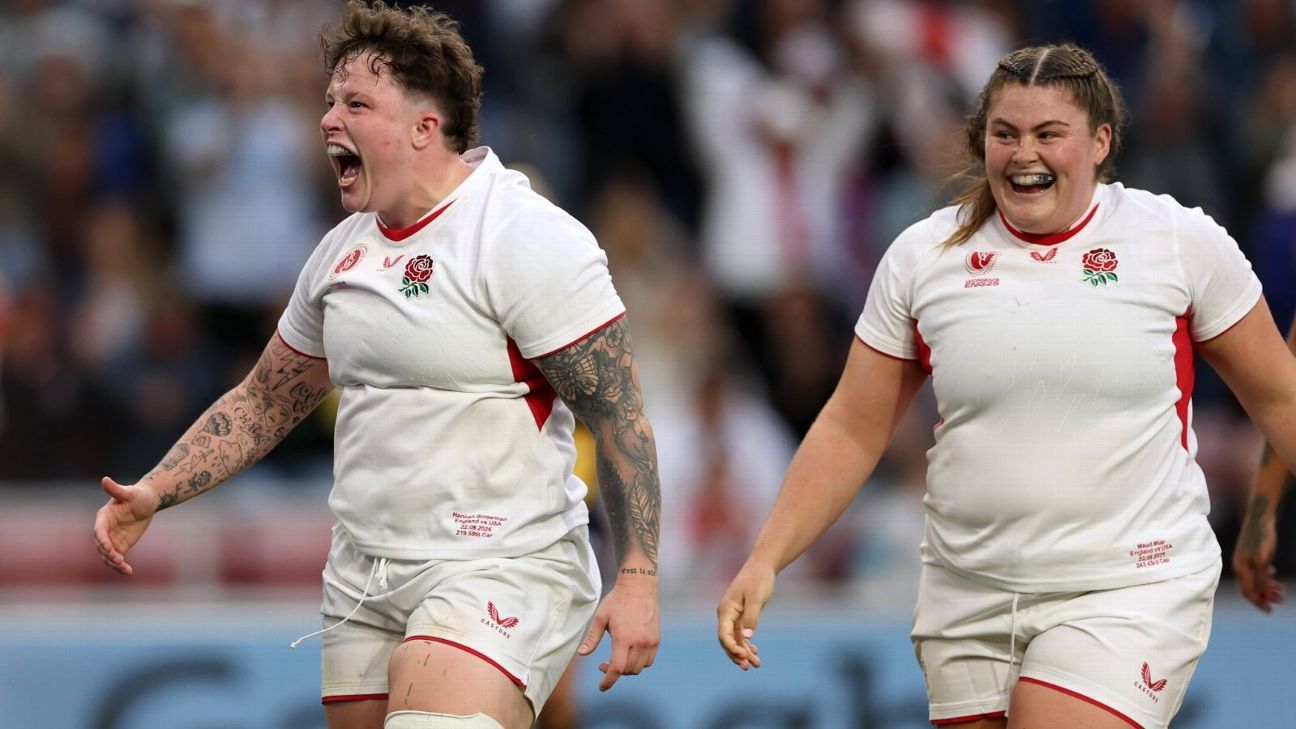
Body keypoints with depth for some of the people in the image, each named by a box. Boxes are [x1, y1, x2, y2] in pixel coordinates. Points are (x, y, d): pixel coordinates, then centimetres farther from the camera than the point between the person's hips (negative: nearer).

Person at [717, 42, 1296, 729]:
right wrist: (764, 561, -1)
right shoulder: (924, 255, 4)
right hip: (967, 600, 4)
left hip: (1128, 593, -4)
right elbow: (851, 430, 8)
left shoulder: (1183, 243, -2)